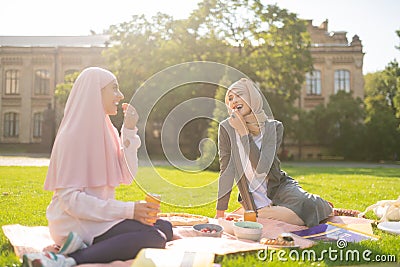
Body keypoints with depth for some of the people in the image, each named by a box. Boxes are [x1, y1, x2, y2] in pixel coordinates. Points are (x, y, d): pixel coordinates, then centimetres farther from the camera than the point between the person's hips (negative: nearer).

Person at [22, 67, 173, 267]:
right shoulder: (72, 136, -13)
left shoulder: (106, 130, 12)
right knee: (157, 234, -26)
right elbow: (70, 200, -19)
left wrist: (129, 131, 0)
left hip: (99, 217, 9)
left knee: (164, 226, -10)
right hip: (75, 222, -8)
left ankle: (83, 247, -13)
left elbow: (127, 177, 6)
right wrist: (128, 210, -24)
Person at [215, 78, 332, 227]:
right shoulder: (226, 128, -8)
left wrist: (243, 131, -21)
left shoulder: (273, 127, -7)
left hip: (280, 187, 1)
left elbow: (262, 168, -22)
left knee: (307, 205, -28)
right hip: (256, 202, 0)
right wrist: (220, 213, -9)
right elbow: (226, 170, -8)